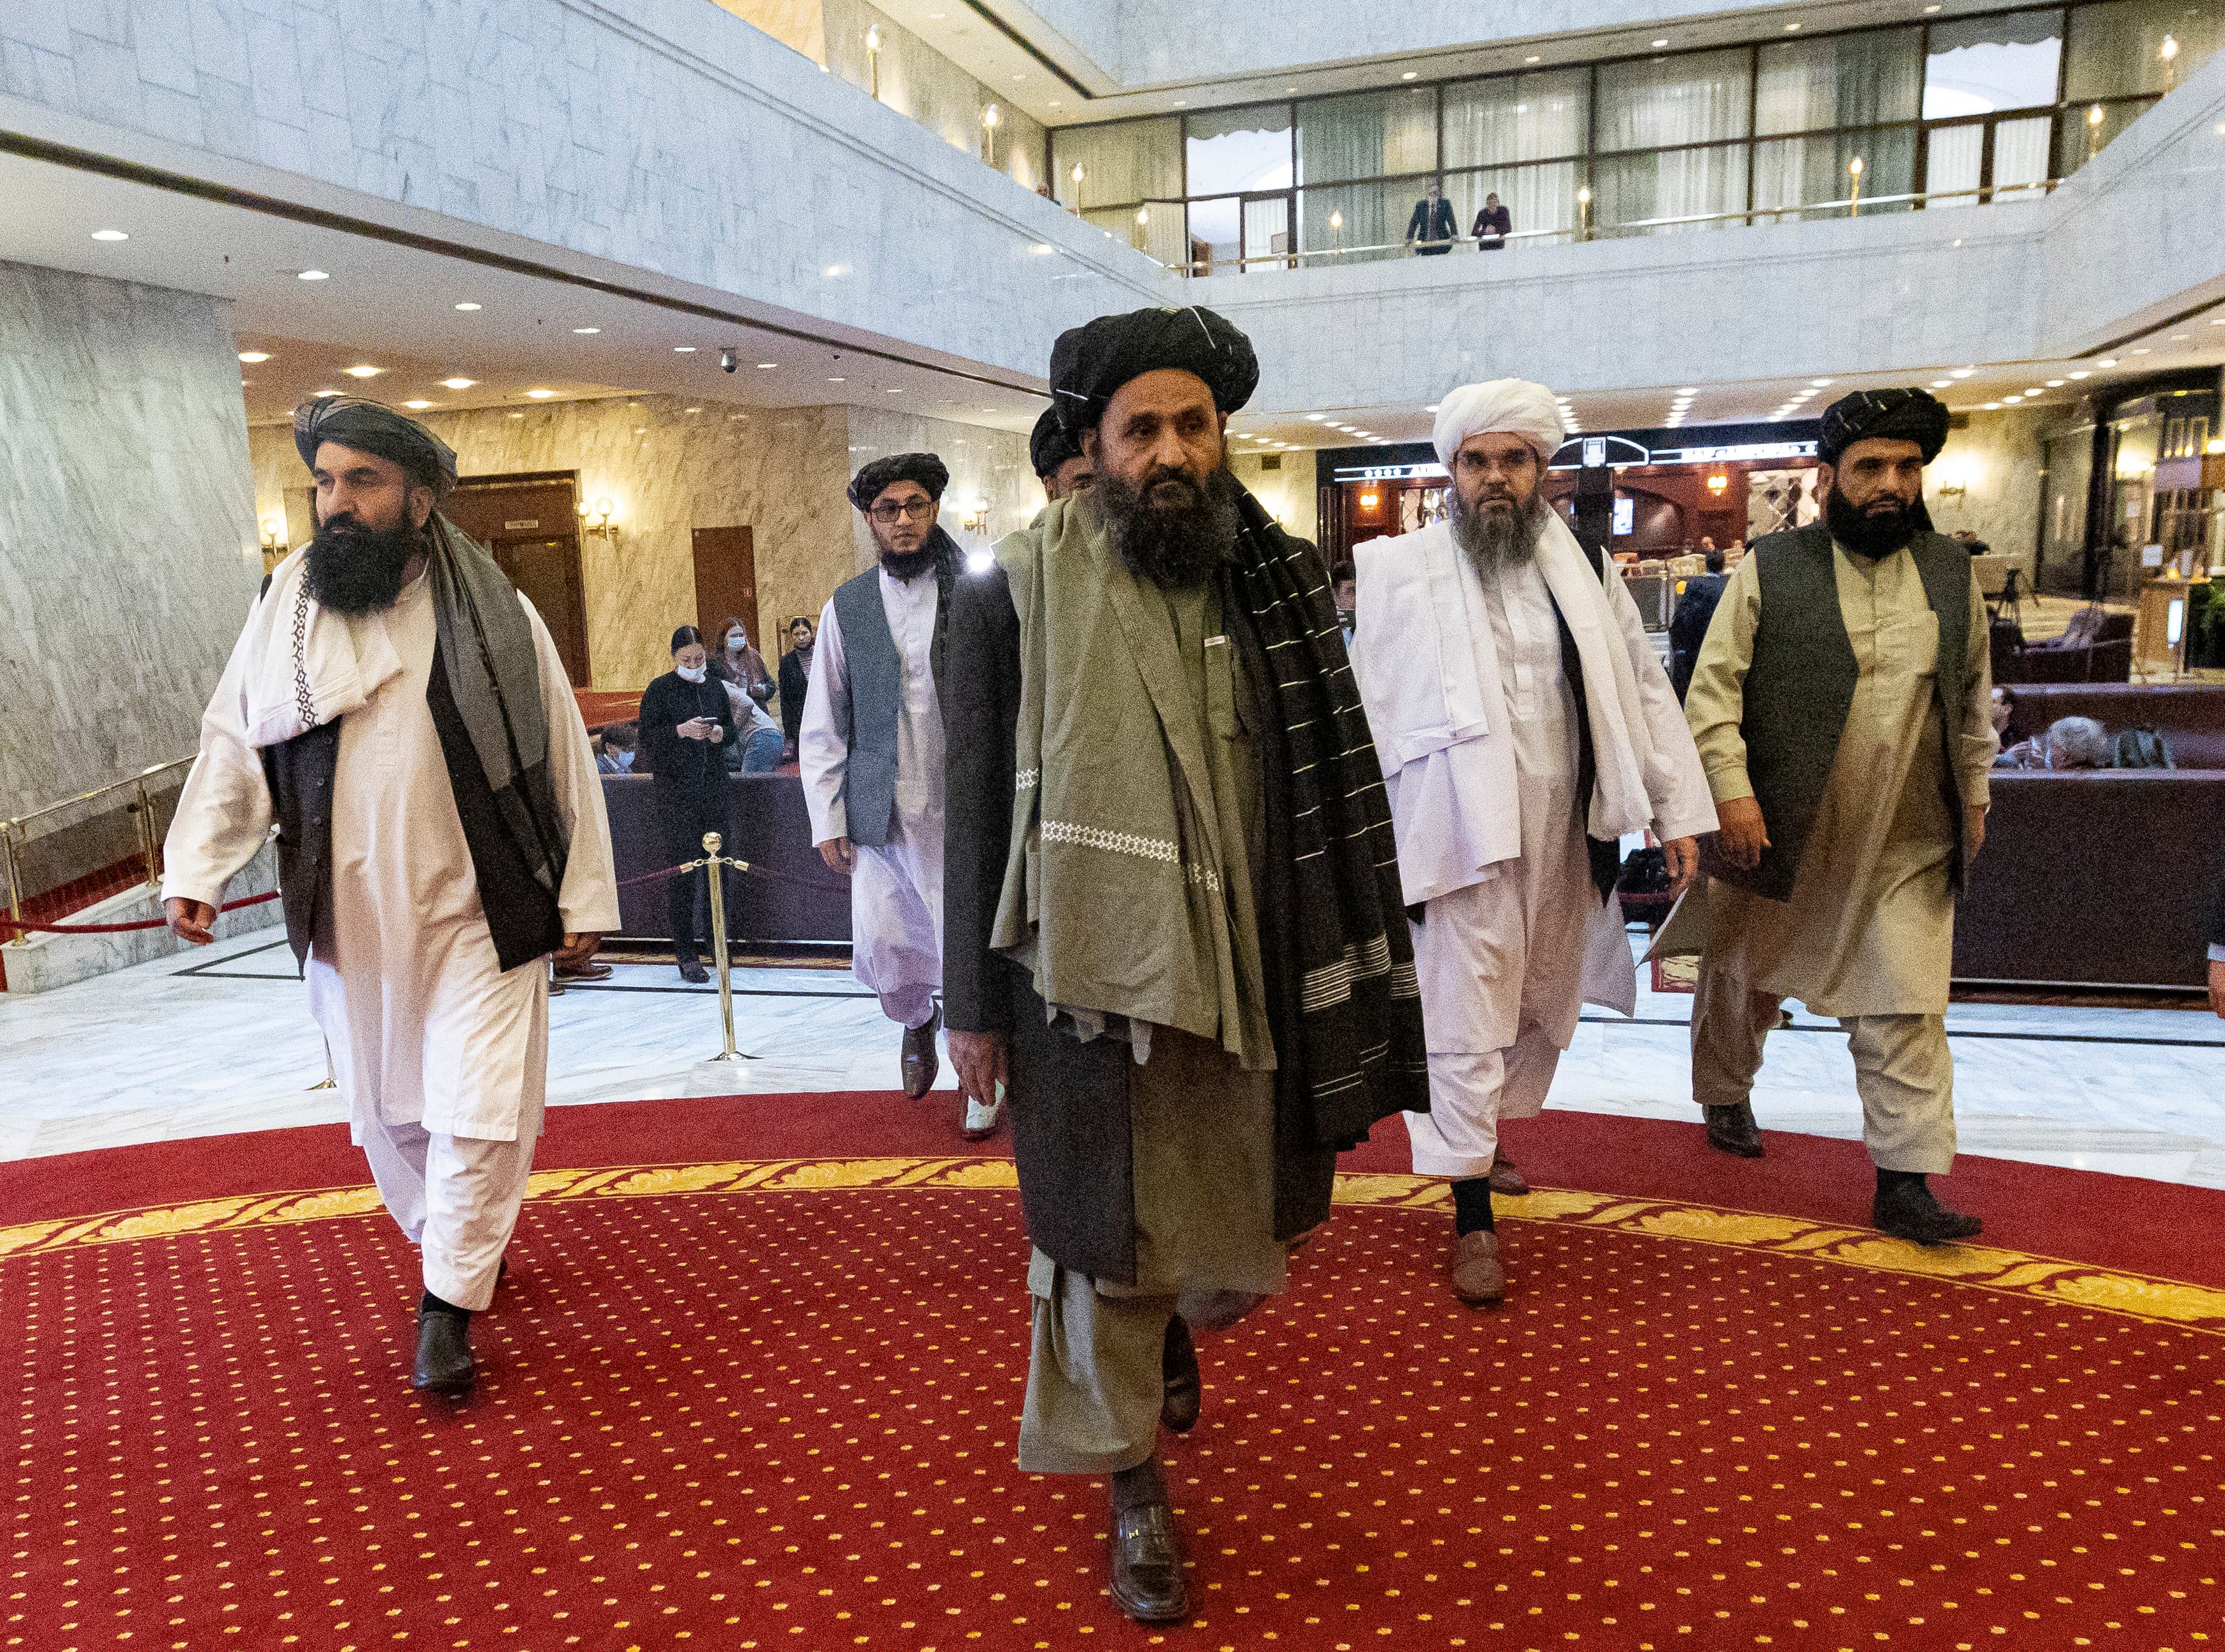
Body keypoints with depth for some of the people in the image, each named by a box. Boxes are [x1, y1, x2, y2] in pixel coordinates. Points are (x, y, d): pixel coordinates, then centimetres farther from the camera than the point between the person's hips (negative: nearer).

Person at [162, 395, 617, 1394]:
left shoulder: (497, 616, -7)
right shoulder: (288, 605, -1)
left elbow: (565, 764, -3)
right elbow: (234, 743, 6)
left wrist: (583, 900, -3)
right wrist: (194, 869, -3)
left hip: (477, 918, -3)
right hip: (350, 921, 3)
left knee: (476, 1116, -2)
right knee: (385, 1110, 16)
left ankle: (449, 1306, 14)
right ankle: (448, 1242, 39)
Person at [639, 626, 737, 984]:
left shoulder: (716, 688, 15)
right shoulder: (659, 690, 0)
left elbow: (731, 728, 21)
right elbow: (647, 736, -5)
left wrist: (720, 733, -1)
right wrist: (682, 731, -19)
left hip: (713, 783, 5)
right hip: (676, 785, -5)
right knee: (682, 866, -7)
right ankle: (686, 954, -5)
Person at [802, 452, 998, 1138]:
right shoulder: (846, 608, 6)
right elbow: (822, 727, 8)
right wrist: (827, 819, 2)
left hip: (964, 811, -2)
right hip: (880, 817, 2)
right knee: (881, 953, 6)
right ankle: (917, 1023, 41)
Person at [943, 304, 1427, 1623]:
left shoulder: (1284, 585, 1)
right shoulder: (1021, 591, -7)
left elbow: (1341, 794, 5)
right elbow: (981, 809, -4)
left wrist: (1359, 977, 5)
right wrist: (978, 1005, -2)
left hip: (1253, 980, 3)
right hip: (1094, 983, -3)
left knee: (1248, 1248, 18)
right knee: (1110, 1256, 11)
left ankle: (1180, 1322, 54)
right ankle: (1137, 1489, 36)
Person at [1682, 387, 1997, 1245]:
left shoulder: (1952, 571, 7)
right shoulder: (1770, 569, -6)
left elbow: (1973, 694, 17)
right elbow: (1713, 689, -8)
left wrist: (1973, 794, 15)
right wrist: (1732, 790, -16)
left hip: (1907, 847, 3)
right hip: (1778, 834, -2)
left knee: (1908, 1013, 1)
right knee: (1742, 981, 15)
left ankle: (1904, 1183, 9)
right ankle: (1726, 1096, 40)